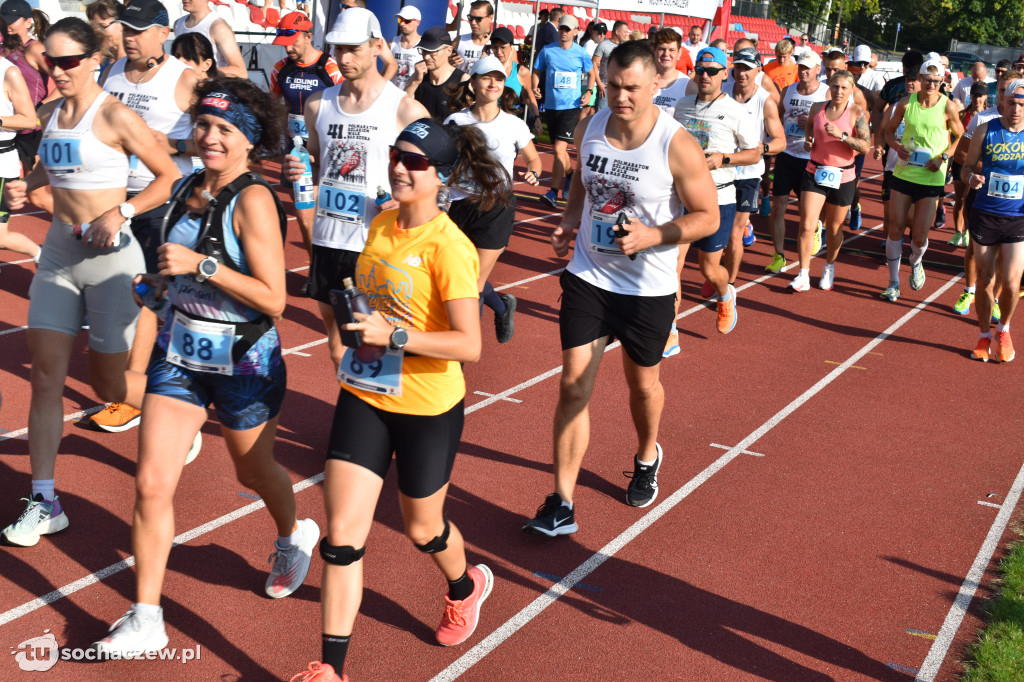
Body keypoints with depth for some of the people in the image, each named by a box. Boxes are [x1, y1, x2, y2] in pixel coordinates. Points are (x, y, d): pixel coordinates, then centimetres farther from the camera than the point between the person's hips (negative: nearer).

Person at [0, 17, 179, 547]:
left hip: (109, 255, -6)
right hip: (57, 253, 6)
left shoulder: (114, 116, -12)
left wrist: (122, 211, -22)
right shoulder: (50, 114, 8)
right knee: (46, 371, -3)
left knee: (109, 383, 6)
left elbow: (171, 178, -10)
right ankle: (44, 502, 2)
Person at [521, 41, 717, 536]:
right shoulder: (589, 128, -4)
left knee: (642, 383, 17)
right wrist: (568, 222, -2)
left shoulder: (677, 146, -18)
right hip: (588, 276, 3)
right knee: (574, 385, -2)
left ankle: (646, 459, 49)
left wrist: (652, 236, -26)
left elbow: (707, 216, -11)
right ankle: (561, 504, 5)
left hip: (649, 287, -3)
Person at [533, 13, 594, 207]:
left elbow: (591, 73, 15)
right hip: (551, 106, 4)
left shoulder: (581, 54, 0)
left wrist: (589, 91, 0)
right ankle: (570, 175, 43)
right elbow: (537, 71, 11)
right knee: (560, 148, 15)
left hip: (571, 106, -4)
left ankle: (553, 193, -17)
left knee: (559, 148, -16)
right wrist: (535, 87, -9)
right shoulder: (547, 51, 2)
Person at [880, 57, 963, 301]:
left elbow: (960, 137, 7)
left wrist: (943, 157, -8)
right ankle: (893, 283, 15)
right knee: (895, 228, 1)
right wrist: (897, 146, -7)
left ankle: (916, 263, 35)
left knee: (919, 236, -1)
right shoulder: (906, 103, 0)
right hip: (903, 173, 2)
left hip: (931, 179, -2)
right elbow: (889, 130, 13)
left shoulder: (948, 107, -6)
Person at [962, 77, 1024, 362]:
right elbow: (967, 168, 5)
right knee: (985, 280, 8)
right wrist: (971, 178, -18)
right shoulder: (986, 131, -3)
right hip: (984, 217, 1)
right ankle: (985, 336, 26)